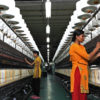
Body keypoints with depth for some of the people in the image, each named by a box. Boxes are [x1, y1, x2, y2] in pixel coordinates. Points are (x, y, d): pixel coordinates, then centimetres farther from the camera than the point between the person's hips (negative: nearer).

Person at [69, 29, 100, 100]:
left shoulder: (82, 47, 18)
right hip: (78, 71, -8)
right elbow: (88, 57, -15)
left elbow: (88, 60, 14)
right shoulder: (74, 46, -9)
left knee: (83, 93, 8)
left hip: (84, 72, 9)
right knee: (77, 93, -7)